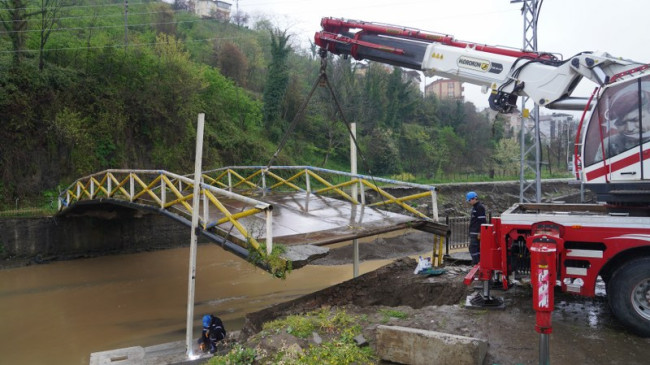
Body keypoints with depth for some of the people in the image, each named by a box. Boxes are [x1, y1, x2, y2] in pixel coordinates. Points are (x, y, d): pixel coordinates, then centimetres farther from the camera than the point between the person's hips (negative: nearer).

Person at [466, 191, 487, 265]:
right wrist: (471, 232, 24)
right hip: (474, 232, 10)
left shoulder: (480, 207, -14)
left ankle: (476, 264, -8)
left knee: (473, 248, -10)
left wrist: (479, 233, -22)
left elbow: (482, 221, -20)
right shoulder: (475, 207, 17)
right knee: (477, 248, 13)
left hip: (477, 233, -10)